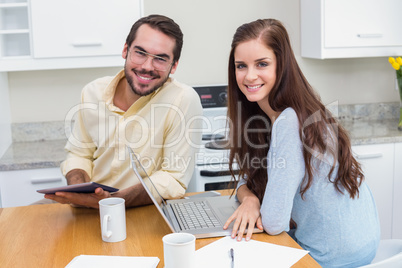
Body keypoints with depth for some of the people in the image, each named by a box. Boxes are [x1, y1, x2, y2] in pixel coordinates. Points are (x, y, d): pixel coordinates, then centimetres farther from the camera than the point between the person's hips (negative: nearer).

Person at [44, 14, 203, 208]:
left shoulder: (184, 100, -17)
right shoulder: (93, 92, -1)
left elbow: (174, 180, -15)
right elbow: (79, 154, 9)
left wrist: (111, 200, -27)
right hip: (88, 213, 4)